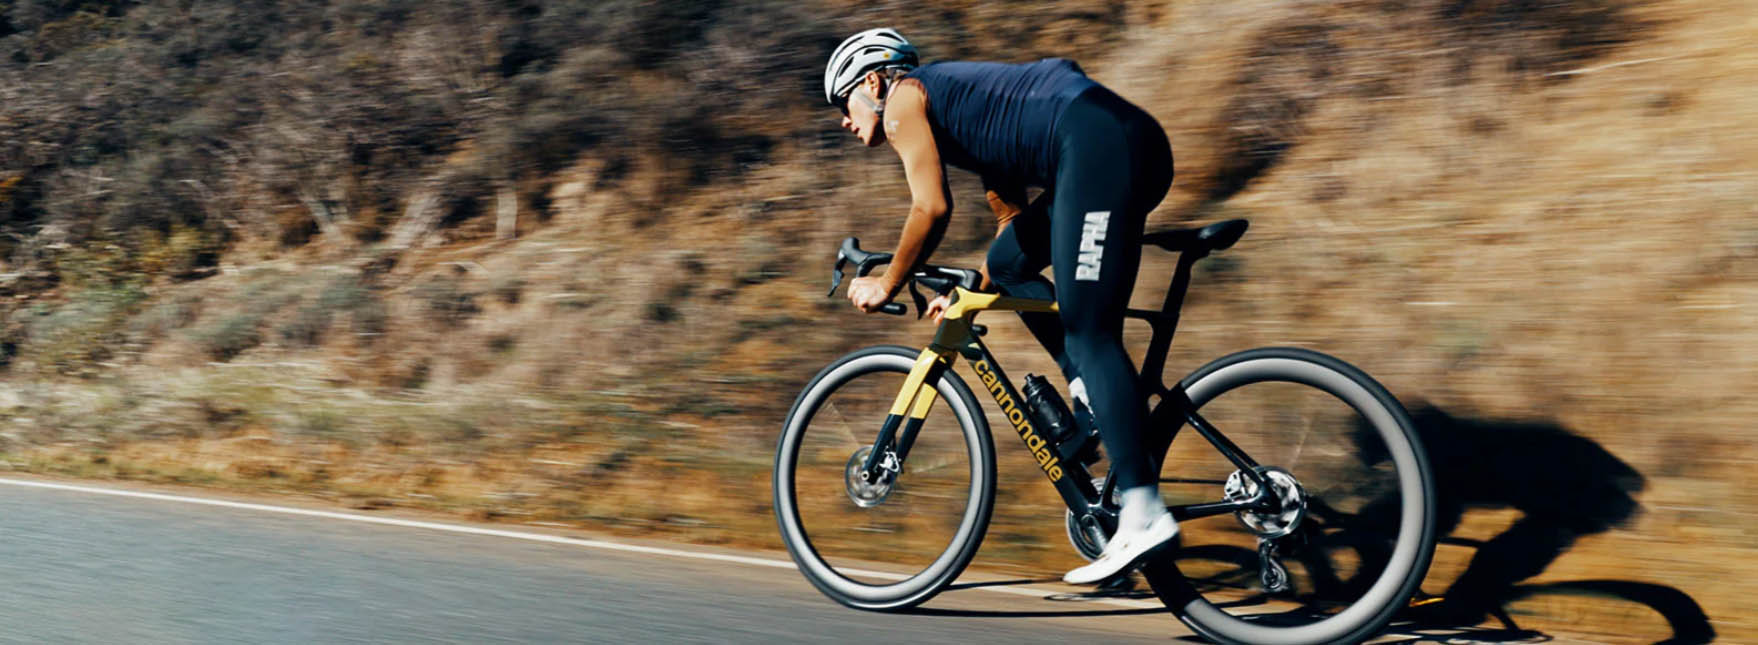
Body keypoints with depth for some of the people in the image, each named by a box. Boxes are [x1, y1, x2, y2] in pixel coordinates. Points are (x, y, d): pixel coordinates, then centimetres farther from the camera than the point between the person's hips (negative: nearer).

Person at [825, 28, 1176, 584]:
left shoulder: (903, 99, 6)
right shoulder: (955, 101, 32)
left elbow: (932, 209, -7)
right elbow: (1014, 218, 32)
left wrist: (887, 283, 6)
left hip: (1100, 144, -10)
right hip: (1137, 144, 10)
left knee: (1089, 334, -11)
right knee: (1008, 264, 20)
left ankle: (1144, 515, -14)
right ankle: (1095, 394, 9)